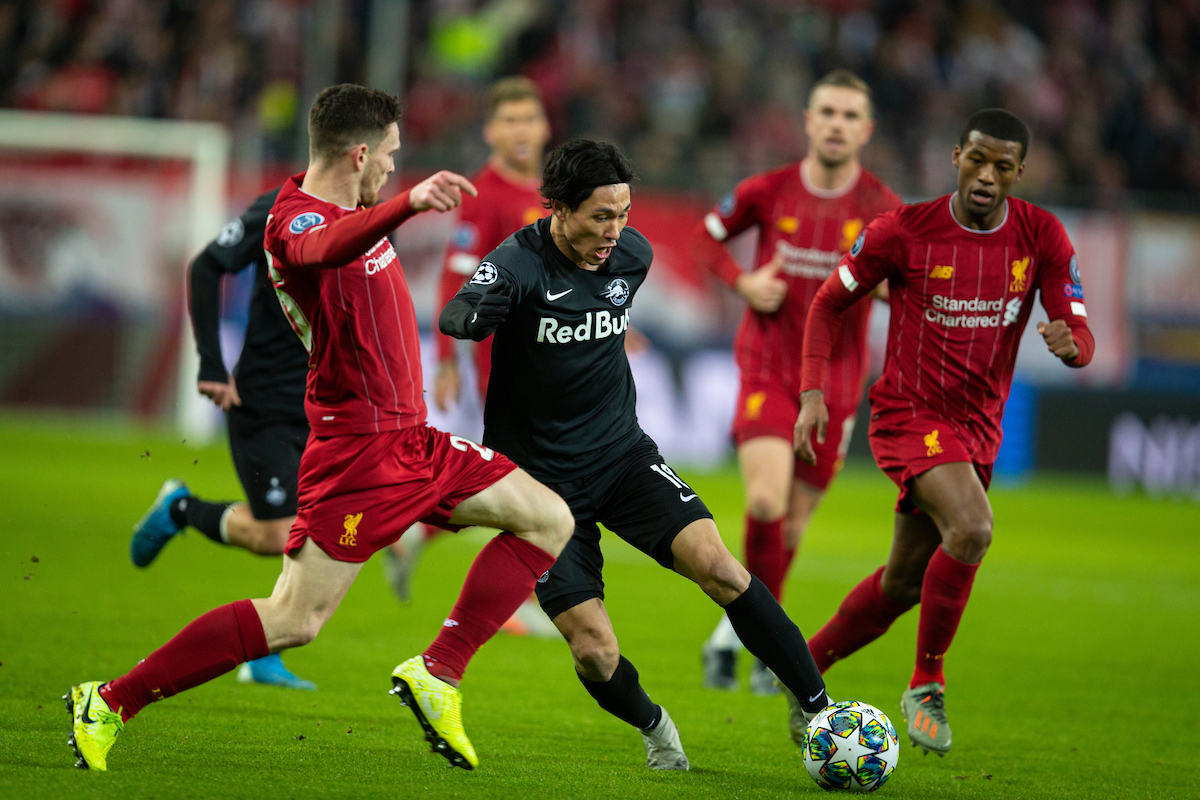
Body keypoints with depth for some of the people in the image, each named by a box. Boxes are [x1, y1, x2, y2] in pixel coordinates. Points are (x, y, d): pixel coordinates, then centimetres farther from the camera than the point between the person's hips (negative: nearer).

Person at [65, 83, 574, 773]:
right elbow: (326, 248, -46)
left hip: (411, 440, 10)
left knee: (550, 520, 7)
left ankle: (438, 673, 3)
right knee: (294, 620, -12)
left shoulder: (347, 207, 11)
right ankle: (110, 703, -4)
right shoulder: (296, 220, -19)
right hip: (358, 448, -10)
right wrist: (407, 204, -63)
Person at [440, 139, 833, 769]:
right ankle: (654, 729, 21)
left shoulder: (632, 255, -1)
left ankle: (815, 706, -7)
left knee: (718, 567, -19)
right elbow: (456, 319, -40)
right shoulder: (520, 263, -19)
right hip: (542, 476, -4)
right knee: (594, 652, -11)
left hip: (622, 455, 4)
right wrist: (474, 316, -60)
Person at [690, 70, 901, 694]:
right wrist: (743, 282, -4)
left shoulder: (882, 209, -4)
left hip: (834, 380, 1)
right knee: (766, 500, -22)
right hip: (767, 367, -1)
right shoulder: (767, 192, -2)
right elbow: (705, 236, 14)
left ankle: (734, 632, 30)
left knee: (792, 524, 8)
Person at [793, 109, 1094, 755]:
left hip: (978, 428, 5)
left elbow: (1081, 335, -5)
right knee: (972, 530, -29)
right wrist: (812, 393, -12)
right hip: (909, 412, -5)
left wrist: (1069, 343, -31)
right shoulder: (904, 231, -11)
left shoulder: (1042, 237, -3)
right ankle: (926, 685, -13)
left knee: (904, 584, 11)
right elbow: (829, 303, 0)